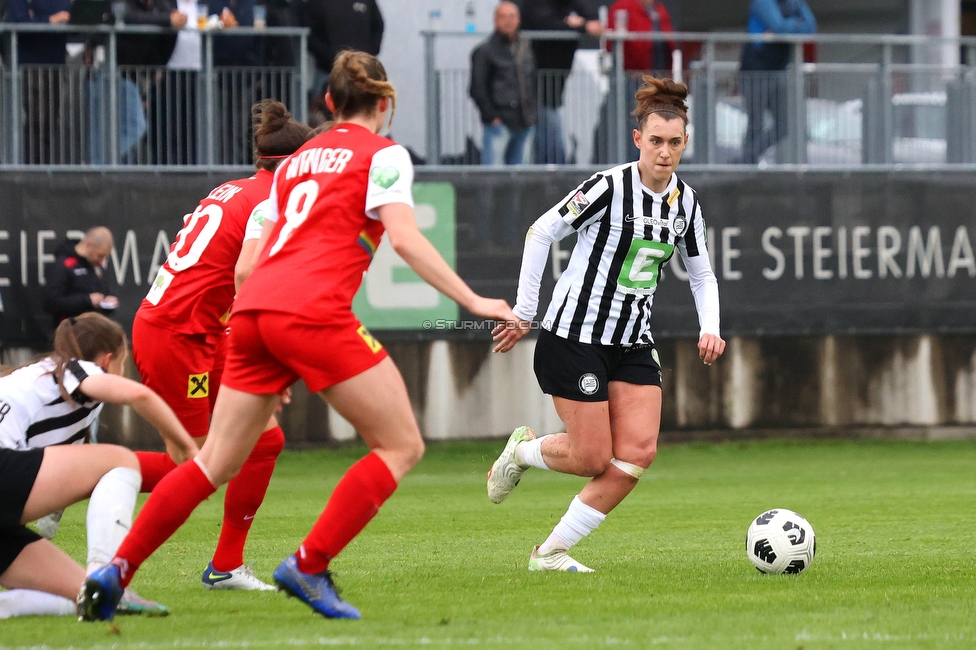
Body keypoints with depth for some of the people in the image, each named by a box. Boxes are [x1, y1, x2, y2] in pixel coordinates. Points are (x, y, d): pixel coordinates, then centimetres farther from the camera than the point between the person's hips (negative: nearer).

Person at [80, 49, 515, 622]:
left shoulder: (296, 161, 26)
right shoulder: (383, 155, 7)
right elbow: (405, 239, -8)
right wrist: (473, 301, -5)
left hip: (253, 313, 7)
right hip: (314, 313, -7)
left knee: (216, 464, 13)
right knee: (402, 446, 2)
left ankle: (116, 570, 6)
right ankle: (310, 565, -8)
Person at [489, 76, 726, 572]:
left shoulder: (684, 201, 5)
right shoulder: (609, 187, -15)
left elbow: (701, 274, 17)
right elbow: (541, 232, -9)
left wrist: (709, 328, -1)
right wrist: (524, 313, -7)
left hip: (633, 343, 6)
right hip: (575, 337, -6)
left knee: (638, 453, -8)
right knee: (593, 459, -7)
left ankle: (551, 551, 3)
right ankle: (522, 450, 27)